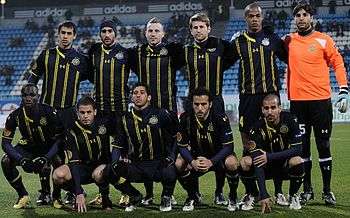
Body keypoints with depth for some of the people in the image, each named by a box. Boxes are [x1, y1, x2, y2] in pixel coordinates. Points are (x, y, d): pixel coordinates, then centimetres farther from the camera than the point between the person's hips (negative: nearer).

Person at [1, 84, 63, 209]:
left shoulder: (49, 113, -25)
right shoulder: (15, 116, -18)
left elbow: (59, 139, -21)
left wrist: (45, 158, -36)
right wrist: (22, 160, -32)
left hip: (48, 147, -3)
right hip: (28, 147, 3)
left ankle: (46, 194, -2)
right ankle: (23, 195, -5)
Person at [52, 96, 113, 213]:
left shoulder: (104, 124, -12)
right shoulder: (71, 132, -16)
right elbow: (74, 162, -21)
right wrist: (79, 194, -29)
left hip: (102, 165, -1)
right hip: (82, 167, 1)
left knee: (98, 174, -37)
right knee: (58, 175, -27)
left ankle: (105, 198, -7)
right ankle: (77, 195, 2)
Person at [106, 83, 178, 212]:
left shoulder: (161, 114, -2)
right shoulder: (126, 119, 8)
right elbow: (118, 145, 13)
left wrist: (171, 156, -11)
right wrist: (114, 163, -4)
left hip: (159, 164, -3)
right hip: (136, 167, 3)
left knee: (170, 172, -37)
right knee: (112, 172, -22)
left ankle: (166, 197, 2)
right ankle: (135, 197, 10)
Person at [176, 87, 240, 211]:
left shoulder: (220, 119, -21)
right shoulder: (186, 119, -14)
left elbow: (228, 146, -22)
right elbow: (182, 146, -10)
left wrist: (211, 162, -36)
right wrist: (192, 162, -31)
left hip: (218, 156, -2)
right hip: (196, 158, 3)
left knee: (231, 163, -34)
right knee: (179, 164, -25)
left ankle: (233, 197, -5)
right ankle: (192, 196, 2)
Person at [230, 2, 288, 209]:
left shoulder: (272, 38, 7)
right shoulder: (238, 41, 8)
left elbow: (288, 58, 17)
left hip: (270, 93, 0)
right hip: (248, 97, 0)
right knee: (248, 146, 1)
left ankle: (279, 190, 13)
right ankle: (251, 193, 11)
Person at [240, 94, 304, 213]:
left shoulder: (290, 120, -18)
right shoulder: (258, 128, -21)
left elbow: (297, 149, -20)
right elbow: (258, 163, -27)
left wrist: (269, 156, -29)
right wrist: (264, 195, -37)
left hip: (285, 166, 0)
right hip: (267, 168, 0)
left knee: (297, 161, -33)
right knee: (245, 162, -27)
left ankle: (293, 196, -4)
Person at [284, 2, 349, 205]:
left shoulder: (323, 40, 1)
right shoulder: (289, 41, 9)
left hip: (321, 100, -3)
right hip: (297, 100, 3)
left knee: (324, 145, 1)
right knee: (302, 146, 7)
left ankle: (327, 190, 10)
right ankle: (307, 189, 17)